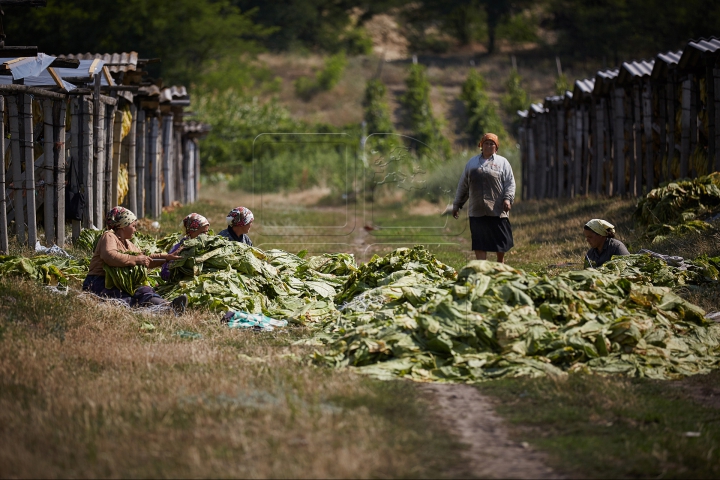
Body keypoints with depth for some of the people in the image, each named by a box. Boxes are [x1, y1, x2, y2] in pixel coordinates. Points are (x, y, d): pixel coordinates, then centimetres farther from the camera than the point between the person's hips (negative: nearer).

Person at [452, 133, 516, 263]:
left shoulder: (502, 162, 7)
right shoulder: (472, 162, 16)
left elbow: (510, 183, 0)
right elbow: (463, 185, 18)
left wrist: (508, 199, -17)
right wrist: (457, 204, 16)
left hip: (497, 209, -2)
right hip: (477, 210, 2)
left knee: (500, 239, 4)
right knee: (479, 243, -3)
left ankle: (500, 264, 27)